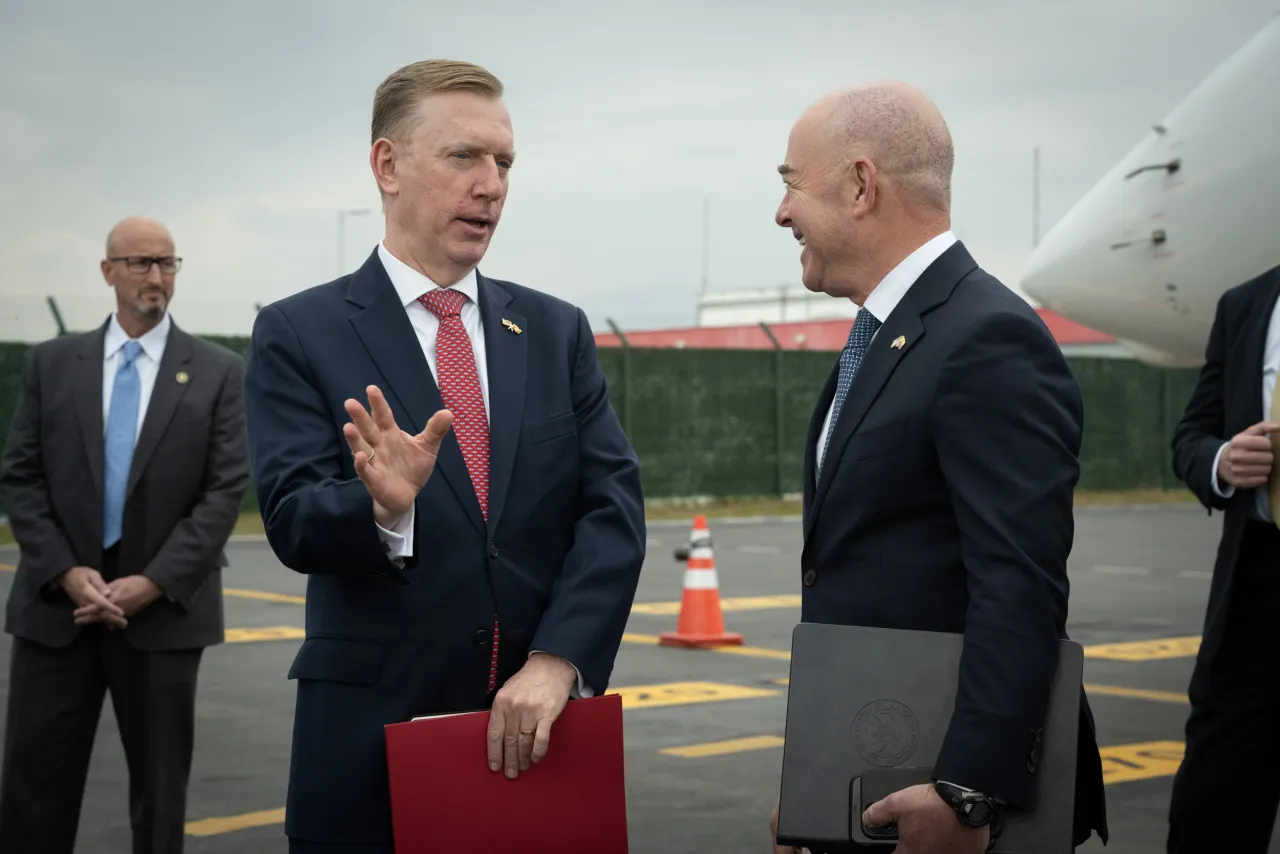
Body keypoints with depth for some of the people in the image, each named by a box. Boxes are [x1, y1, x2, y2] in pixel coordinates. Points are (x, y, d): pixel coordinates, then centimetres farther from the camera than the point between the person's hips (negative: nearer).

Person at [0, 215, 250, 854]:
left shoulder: (219, 372, 3)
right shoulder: (51, 363, 8)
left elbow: (226, 490, -3)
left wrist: (155, 582, -13)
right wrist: (65, 571, -10)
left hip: (163, 609, -1)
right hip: (56, 604, 1)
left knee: (159, 785, 8)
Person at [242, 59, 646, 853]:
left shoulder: (558, 331, 8)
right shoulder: (299, 334, -1)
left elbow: (614, 508, -1)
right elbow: (294, 522, -11)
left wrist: (557, 661, -14)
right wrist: (384, 509, -32)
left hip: (537, 732, 3)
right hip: (373, 744, -3)